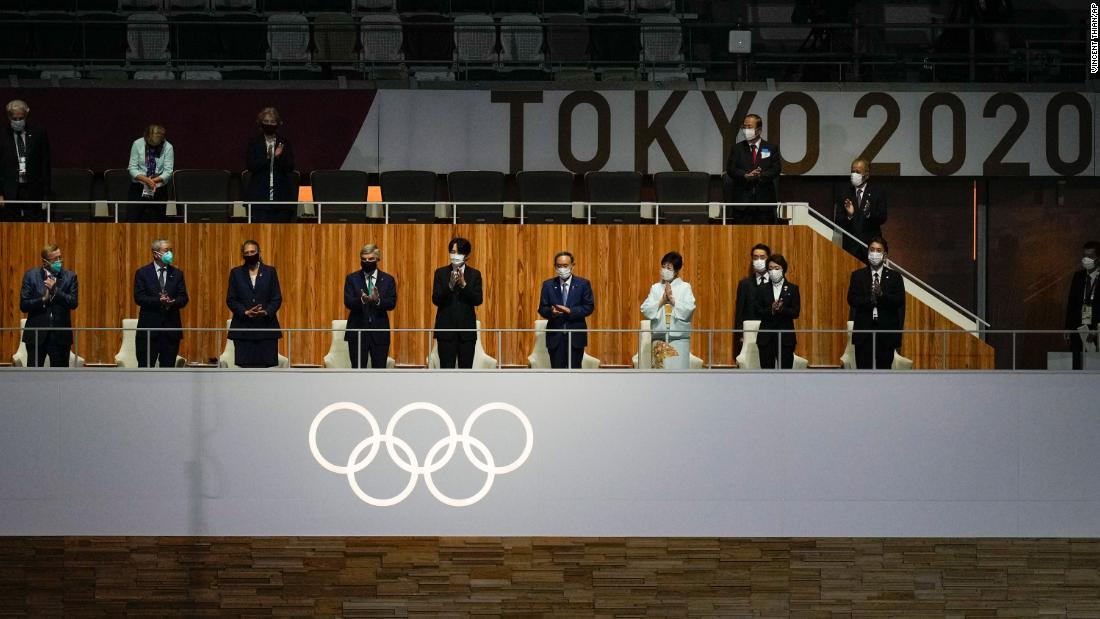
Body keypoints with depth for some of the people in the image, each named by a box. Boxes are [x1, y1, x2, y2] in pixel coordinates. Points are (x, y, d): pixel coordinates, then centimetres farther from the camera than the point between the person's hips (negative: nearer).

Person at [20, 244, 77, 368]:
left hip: (60, 335, 1)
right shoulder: (31, 276, 2)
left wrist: (54, 289, -15)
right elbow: (23, 305, -3)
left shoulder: (70, 277, 4)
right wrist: (43, 299, -17)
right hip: (36, 334, -1)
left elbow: (73, 303, -7)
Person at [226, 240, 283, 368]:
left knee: (266, 366, -5)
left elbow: (277, 298, 4)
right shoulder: (236, 273, 10)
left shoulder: (270, 271, 9)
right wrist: (245, 312, -12)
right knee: (245, 366, -3)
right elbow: (230, 299, 4)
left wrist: (266, 312, -15)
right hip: (243, 328, 0)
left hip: (266, 327, 0)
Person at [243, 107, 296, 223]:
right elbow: (250, 165, -5)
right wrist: (266, 158, -19)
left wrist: (280, 156, -18)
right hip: (259, 195, -1)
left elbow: (290, 167, 1)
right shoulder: (254, 143, 6)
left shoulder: (284, 143, 7)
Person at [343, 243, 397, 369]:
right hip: (357, 331, -1)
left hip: (379, 331, 1)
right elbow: (348, 302, -6)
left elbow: (392, 303, -4)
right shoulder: (352, 278, 5)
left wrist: (378, 300, -25)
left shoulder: (388, 280, 6)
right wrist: (362, 300, -28)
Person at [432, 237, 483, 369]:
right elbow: (435, 300, -5)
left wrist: (463, 284, -19)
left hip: (467, 328, 1)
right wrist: (450, 285, -21)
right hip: (446, 328, -1)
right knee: (446, 369, -4)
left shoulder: (474, 274, 6)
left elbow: (478, 300, -5)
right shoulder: (441, 273, 4)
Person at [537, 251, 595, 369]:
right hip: (555, 336, 1)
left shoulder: (583, 284, 3)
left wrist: (570, 311, -17)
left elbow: (589, 307, -2)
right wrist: (551, 312, -19)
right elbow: (542, 309, 5)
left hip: (576, 335, -1)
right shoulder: (548, 285, 7)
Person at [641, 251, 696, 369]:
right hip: (659, 338, 3)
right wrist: (662, 301, -9)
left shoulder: (685, 287, 3)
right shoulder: (656, 288, 11)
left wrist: (672, 300, -10)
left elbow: (688, 309, -8)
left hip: (679, 338, -3)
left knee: (678, 368, -7)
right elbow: (645, 309, 1)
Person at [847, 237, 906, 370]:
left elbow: (900, 301, -3)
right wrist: (869, 300, -17)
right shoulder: (858, 275, 10)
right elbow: (851, 299, -1)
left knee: (884, 368, 1)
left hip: (886, 332, 0)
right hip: (864, 331, 0)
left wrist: (882, 295, -18)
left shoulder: (894, 277, 8)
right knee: (864, 369, -2)